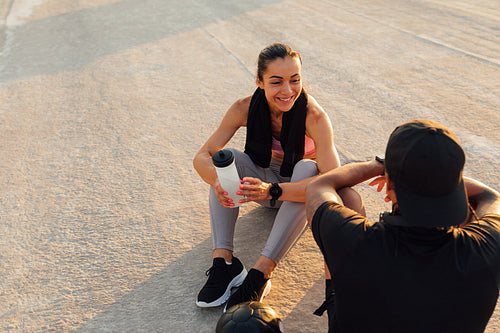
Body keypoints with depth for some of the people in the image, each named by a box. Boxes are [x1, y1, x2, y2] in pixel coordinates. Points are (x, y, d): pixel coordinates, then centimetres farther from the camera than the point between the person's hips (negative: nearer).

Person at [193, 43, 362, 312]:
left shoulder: (314, 116, -30)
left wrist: (273, 190, -51)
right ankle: (223, 260, -28)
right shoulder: (246, 108, -21)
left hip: (297, 183, -2)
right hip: (263, 180, 3)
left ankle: (261, 273, -36)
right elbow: (202, 156, -21)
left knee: (308, 167, -35)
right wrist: (217, 180, -45)